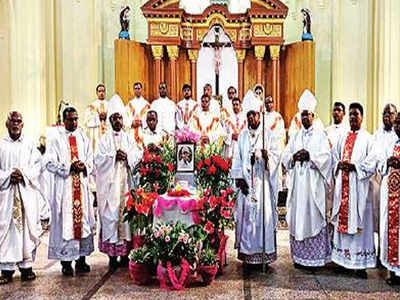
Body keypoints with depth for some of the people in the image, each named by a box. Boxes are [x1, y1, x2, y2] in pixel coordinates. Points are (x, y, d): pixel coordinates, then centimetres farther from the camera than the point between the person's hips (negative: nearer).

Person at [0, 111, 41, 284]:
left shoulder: (29, 145, 9)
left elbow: (36, 166, 3)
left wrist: (23, 174, -12)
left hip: (27, 192, 1)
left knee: (27, 225, 0)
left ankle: (26, 265, 9)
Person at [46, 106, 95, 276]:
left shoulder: (84, 138, 12)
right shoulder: (57, 139, 1)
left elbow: (91, 161, 11)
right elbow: (50, 163, -6)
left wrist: (84, 166, -9)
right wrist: (69, 167, -16)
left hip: (82, 185, 4)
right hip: (64, 187, -3)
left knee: (83, 219, 5)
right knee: (65, 222, -3)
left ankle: (81, 259, 13)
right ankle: (66, 261, 5)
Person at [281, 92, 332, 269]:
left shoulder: (320, 135, 3)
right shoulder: (296, 136, 16)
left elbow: (326, 157, -7)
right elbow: (285, 156, 11)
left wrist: (309, 155, -17)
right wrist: (294, 157, -9)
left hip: (313, 183, -4)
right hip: (297, 182, 4)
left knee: (313, 217, -3)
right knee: (298, 217, 4)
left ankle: (315, 257, 4)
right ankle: (299, 256, 12)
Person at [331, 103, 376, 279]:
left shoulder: (367, 138, 0)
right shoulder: (343, 138, 17)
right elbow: (334, 158, 16)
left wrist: (353, 166, -17)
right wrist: (340, 165, -4)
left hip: (358, 186, -5)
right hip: (342, 185, 5)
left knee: (358, 222, -5)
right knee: (342, 220, 6)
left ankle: (360, 263, 0)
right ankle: (343, 258, 15)